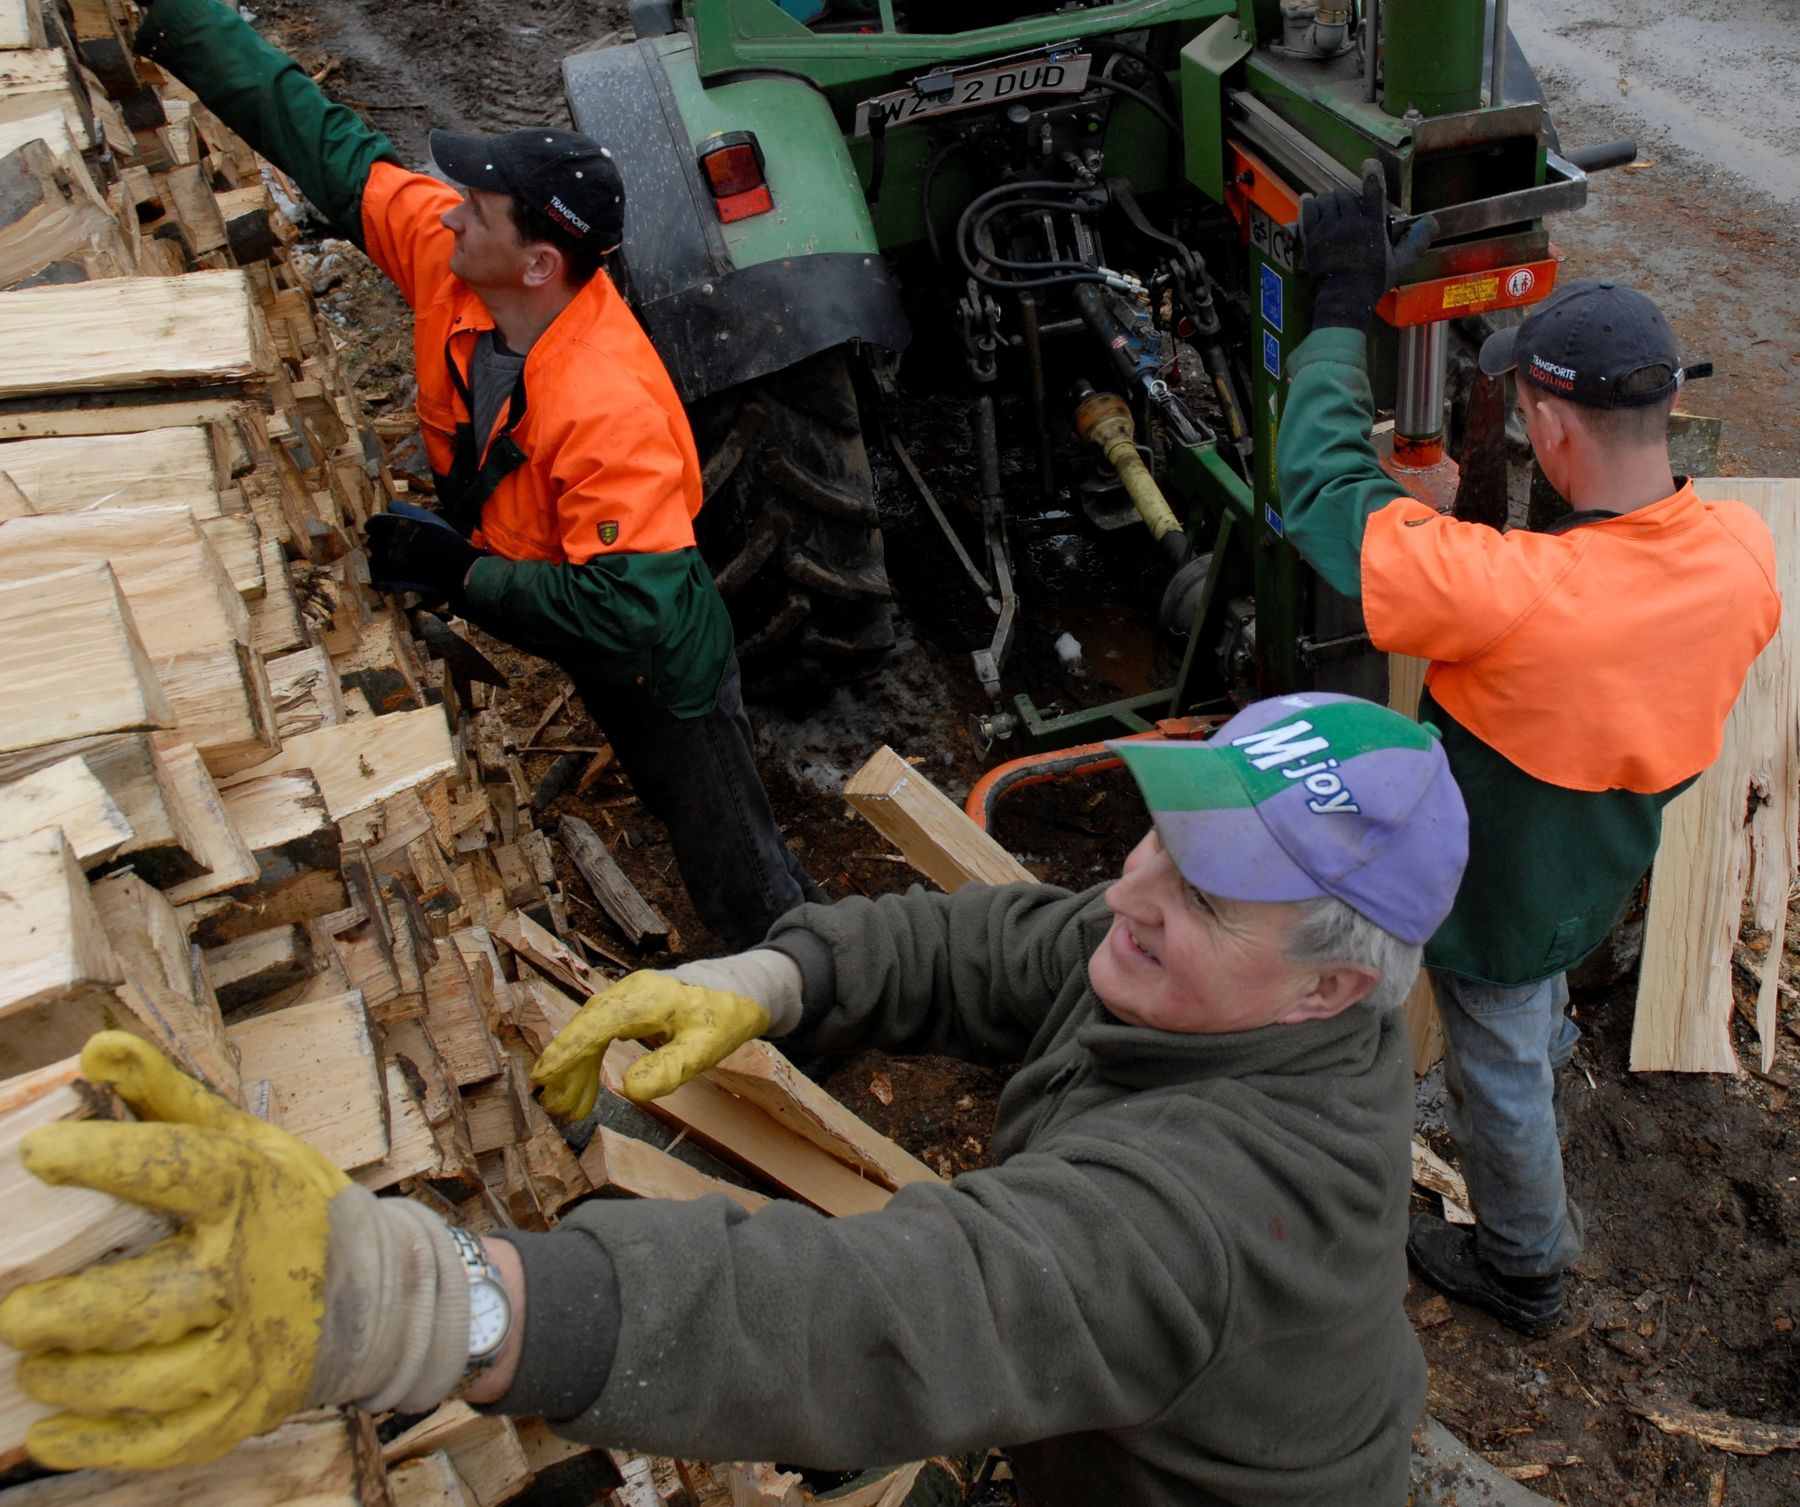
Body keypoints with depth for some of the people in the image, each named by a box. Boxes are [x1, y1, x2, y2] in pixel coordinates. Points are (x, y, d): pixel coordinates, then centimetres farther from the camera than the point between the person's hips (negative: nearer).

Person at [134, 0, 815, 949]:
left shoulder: (611, 411, -40)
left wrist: (459, 574, -32)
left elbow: (629, 612, -40)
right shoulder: (446, 252, -18)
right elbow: (320, 140, -7)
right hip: (531, 615, 7)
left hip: (653, 664, -6)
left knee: (740, 884, 11)